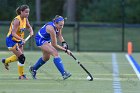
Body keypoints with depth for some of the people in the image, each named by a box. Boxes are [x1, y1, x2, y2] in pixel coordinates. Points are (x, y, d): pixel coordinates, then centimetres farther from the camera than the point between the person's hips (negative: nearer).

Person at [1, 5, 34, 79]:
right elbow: (13, 33, -31)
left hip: (18, 40, 8)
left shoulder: (25, 19, -3)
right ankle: (21, 76, 1)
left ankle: (5, 61, 45)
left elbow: (29, 27, 16)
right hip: (11, 40, -8)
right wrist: (21, 39, -45)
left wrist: (31, 31, -7)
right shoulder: (17, 20, -26)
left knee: (19, 57, 19)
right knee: (22, 57, -13)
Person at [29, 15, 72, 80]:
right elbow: (54, 45, -30)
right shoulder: (51, 28, -36)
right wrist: (65, 50, -26)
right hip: (40, 40, -9)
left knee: (46, 58, 25)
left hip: (46, 39, 9)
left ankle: (33, 69, 47)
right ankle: (64, 74, -29)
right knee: (55, 53, -24)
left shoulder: (58, 26, -15)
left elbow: (59, 35, 1)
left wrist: (64, 43, -18)